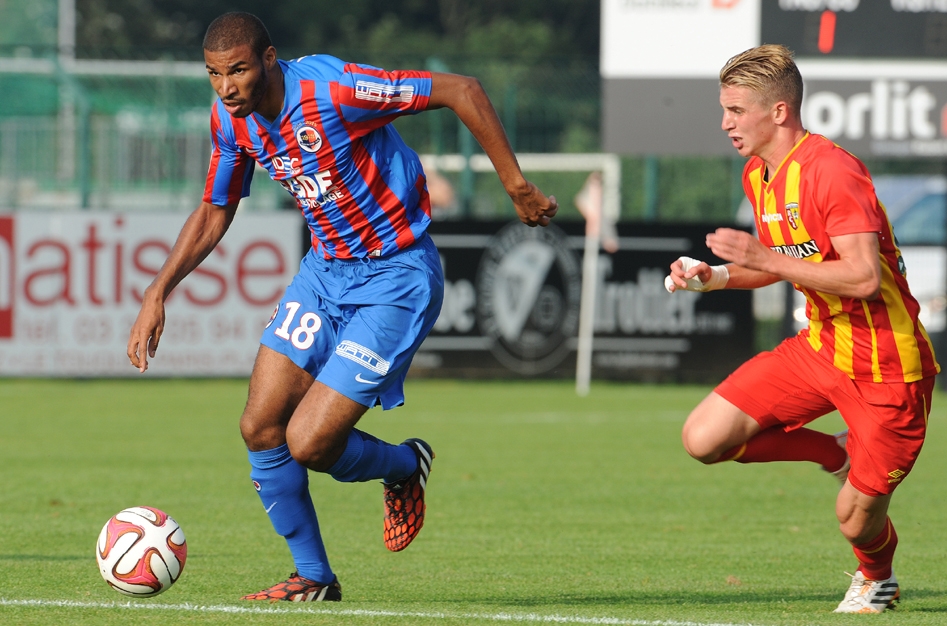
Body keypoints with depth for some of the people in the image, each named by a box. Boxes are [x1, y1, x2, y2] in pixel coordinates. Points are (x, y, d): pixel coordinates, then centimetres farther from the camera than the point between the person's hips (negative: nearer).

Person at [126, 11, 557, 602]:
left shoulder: (333, 89, -27)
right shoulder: (231, 117, -3)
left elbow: (462, 89, -23)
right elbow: (214, 214, 15)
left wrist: (517, 187, -20)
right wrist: (158, 294, 5)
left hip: (396, 279, -7)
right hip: (326, 269, 7)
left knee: (307, 444, -14)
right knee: (261, 429, -1)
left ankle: (404, 467, 20)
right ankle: (313, 578, 18)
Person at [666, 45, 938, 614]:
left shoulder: (832, 171, -23)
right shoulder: (757, 174, 6)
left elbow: (863, 277, -30)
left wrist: (763, 257, -28)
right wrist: (714, 277, 1)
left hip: (885, 367, -8)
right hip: (820, 348, 8)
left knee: (857, 519, -2)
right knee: (704, 439, -7)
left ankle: (877, 579, 36)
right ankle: (840, 454, 14)